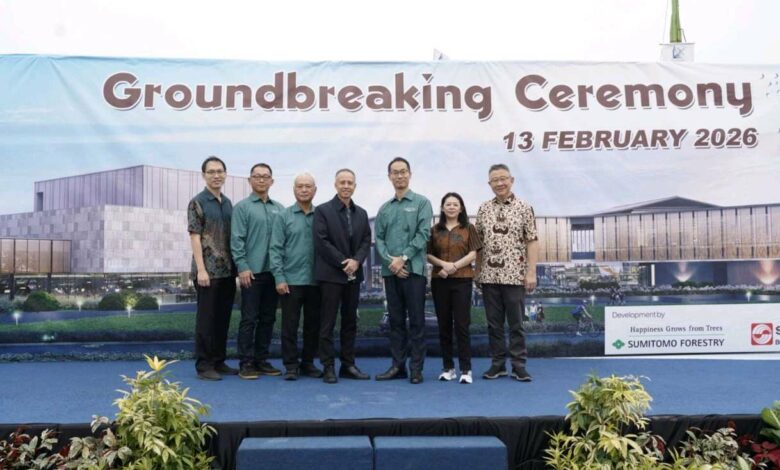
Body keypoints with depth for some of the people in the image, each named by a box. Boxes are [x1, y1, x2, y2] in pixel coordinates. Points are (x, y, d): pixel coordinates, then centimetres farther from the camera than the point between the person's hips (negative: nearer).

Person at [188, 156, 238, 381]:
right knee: (206, 318, 0)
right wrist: (201, 269, -17)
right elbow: (195, 237, -11)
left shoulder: (228, 202, 13)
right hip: (208, 271, -6)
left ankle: (219, 361, 21)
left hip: (228, 270, 6)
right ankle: (203, 365, 9)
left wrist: (236, 265, 10)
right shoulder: (197, 202, -6)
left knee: (223, 318, 11)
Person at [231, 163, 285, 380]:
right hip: (252, 272, -5)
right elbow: (237, 239, -6)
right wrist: (242, 267, -14)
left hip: (274, 272, 5)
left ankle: (262, 360, 19)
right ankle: (246, 363, 7)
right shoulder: (243, 207, 0)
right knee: (249, 319, -1)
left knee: (268, 319, 10)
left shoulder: (279, 209, 12)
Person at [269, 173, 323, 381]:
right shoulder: (284, 217, 2)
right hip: (291, 281, -2)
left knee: (313, 325, 9)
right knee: (290, 325, 3)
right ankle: (291, 365, 14)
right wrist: (279, 278, -9)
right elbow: (275, 249, -1)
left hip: (316, 281, 2)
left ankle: (308, 362, 23)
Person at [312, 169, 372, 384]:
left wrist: (356, 261, -10)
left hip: (353, 274, 5)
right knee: (327, 323, -1)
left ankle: (348, 365, 17)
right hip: (331, 274, -5)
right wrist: (343, 263, -14)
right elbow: (322, 241, -10)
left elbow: (366, 241, 8)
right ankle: (328, 367, 7)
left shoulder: (361, 213, 13)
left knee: (350, 322, 9)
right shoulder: (322, 210, -2)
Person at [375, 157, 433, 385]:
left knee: (416, 320, -1)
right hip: (390, 271, 4)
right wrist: (390, 260, -9)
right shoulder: (384, 208, 15)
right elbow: (379, 239, 8)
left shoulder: (421, 202, 3)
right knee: (395, 320, 8)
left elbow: (423, 234, -7)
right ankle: (397, 365, 16)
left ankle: (416, 368, 6)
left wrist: (403, 258, -14)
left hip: (414, 269, -4)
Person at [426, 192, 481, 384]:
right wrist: (442, 264, -12)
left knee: (462, 325, -5)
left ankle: (466, 369, 1)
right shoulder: (435, 230, 11)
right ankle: (448, 367, 14)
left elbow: (473, 255, -1)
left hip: (462, 280, -2)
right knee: (444, 325, 6)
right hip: (439, 281, 2)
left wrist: (454, 266, -14)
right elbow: (428, 255, 7)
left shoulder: (468, 229, 6)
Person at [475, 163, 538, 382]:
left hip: (514, 275, -3)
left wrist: (531, 272, -9)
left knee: (516, 323, 4)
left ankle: (519, 366, 14)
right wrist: (477, 270, 7)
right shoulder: (483, 209, 8)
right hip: (489, 275, 3)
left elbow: (532, 242, -3)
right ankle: (498, 364, 19)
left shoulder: (524, 208, 0)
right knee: (494, 323, 9)